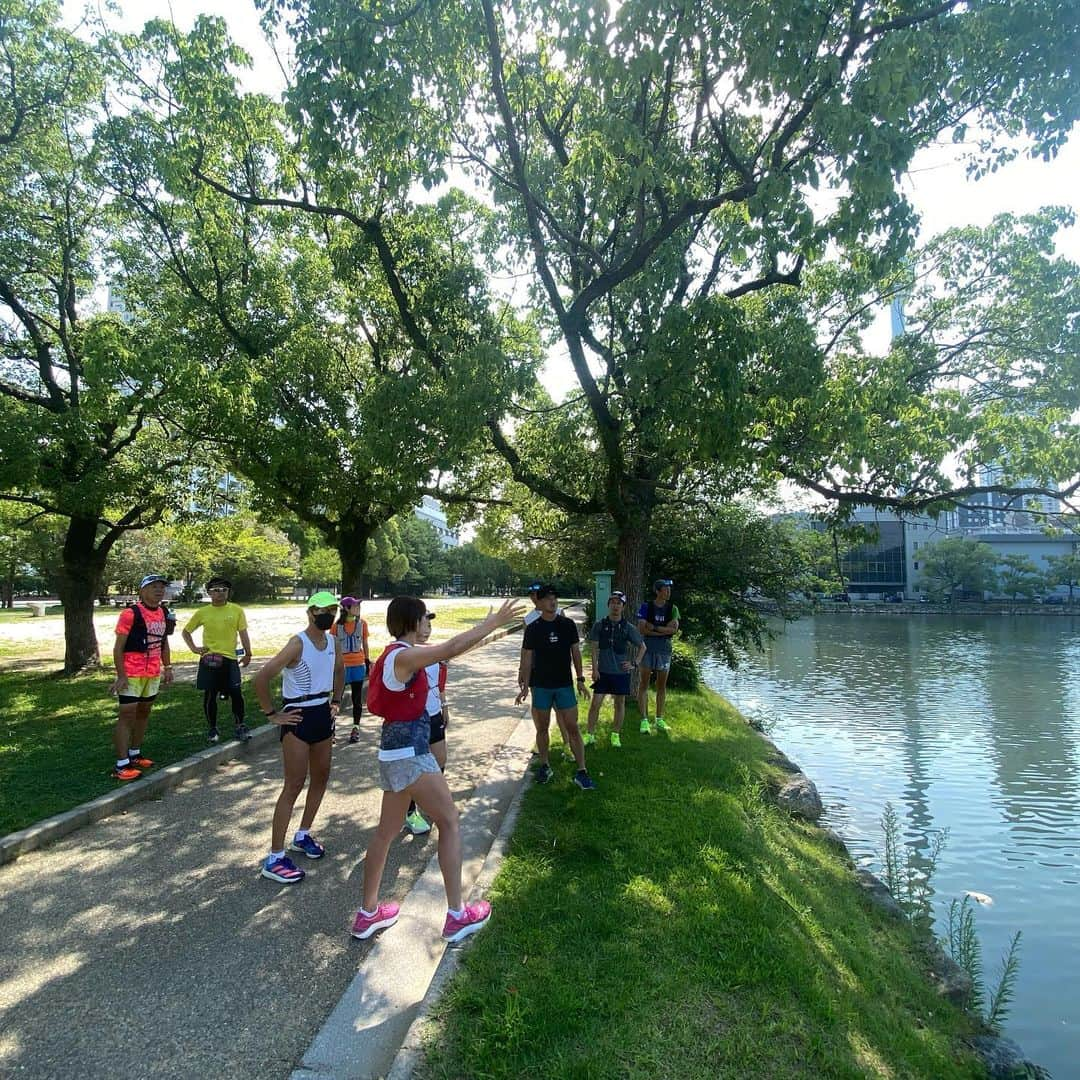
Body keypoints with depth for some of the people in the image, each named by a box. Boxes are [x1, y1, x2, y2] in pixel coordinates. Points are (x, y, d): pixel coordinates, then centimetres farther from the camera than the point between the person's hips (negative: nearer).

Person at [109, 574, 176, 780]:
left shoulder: (164, 613, 7)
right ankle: (121, 766, -2)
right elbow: (118, 647, -13)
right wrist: (121, 676, -16)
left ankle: (135, 755, 28)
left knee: (144, 712, 15)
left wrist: (167, 667, 15)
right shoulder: (130, 613, -14)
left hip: (153, 674, 7)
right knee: (126, 716, -4)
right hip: (131, 674, -7)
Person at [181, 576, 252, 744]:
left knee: (236, 693, -4)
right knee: (209, 695, 7)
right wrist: (193, 648, 4)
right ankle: (212, 729, 21)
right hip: (208, 660, 1)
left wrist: (248, 654, -2)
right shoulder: (202, 613, 3)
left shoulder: (237, 610, 0)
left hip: (230, 659, -1)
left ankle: (240, 726, 12)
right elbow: (186, 631, 16)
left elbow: (243, 634, 3)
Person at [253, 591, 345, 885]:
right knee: (295, 785, -6)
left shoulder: (331, 640, 3)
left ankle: (303, 835, 34)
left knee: (321, 777, 16)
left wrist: (336, 700, 15)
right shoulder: (298, 644, -20)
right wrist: (272, 715, -18)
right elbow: (260, 679, -26)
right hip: (298, 717, -8)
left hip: (323, 714, 8)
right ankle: (275, 859, 2)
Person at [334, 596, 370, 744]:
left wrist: (367, 662, 9)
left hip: (358, 665, 2)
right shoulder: (337, 625, -4)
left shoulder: (362, 624, 1)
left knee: (357, 698, 9)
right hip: (342, 666, -2)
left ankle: (356, 729, 18)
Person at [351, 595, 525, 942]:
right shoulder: (403, 656, -19)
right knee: (449, 822, 3)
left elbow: (447, 650, 21)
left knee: (387, 831, 18)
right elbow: (453, 647, -26)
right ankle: (457, 916, 11)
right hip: (409, 752, -10)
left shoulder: (399, 654, 10)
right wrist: (495, 620, -18)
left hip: (395, 751, 10)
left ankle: (368, 913, 31)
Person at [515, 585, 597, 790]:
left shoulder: (568, 625, 0)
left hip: (564, 685, 0)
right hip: (541, 686, 0)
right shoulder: (532, 629, -3)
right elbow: (528, 658, 2)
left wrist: (580, 679, 0)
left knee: (573, 728, -1)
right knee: (542, 728, 10)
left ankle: (581, 772, 5)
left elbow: (575, 652, 5)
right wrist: (525, 686, 0)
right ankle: (544, 766, 26)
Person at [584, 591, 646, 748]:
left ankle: (616, 735, 24)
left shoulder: (628, 628, -4)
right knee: (595, 703, -1)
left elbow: (642, 647, 7)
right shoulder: (599, 625, -3)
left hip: (621, 672, 0)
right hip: (603, 672, 0)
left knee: (620, 703, 10)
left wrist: (635, 663, -1)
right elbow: (594, 648, -1)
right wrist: (594, 669, -5)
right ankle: (590, 735, 12)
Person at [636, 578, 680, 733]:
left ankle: (659, 719, 18)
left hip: (665, 649, 3)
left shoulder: (672, 608, 5)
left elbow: (674, 629, -7)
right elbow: (641, 629, -11)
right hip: (647, 648, -3)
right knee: (644, 684, -2)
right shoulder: (646, 607, -3)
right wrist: (665, 631, -12)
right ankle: (644, 720, 2)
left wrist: (653, 627, -12)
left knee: (662, 685, 9)